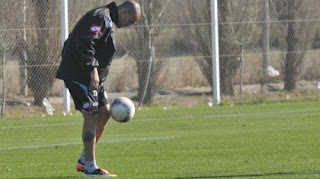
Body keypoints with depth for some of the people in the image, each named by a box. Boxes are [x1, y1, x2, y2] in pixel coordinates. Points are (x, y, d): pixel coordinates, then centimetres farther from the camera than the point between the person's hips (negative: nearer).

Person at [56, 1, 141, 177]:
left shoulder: (106, 21, 19)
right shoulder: (101, 17, -14)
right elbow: (85, 43, -26)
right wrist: (93, 70, -25)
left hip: (89, 76, 11)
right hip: (80, 75, -11)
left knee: (104, 112, 13)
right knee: (91, 117, -9)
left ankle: (84, 159, 19)